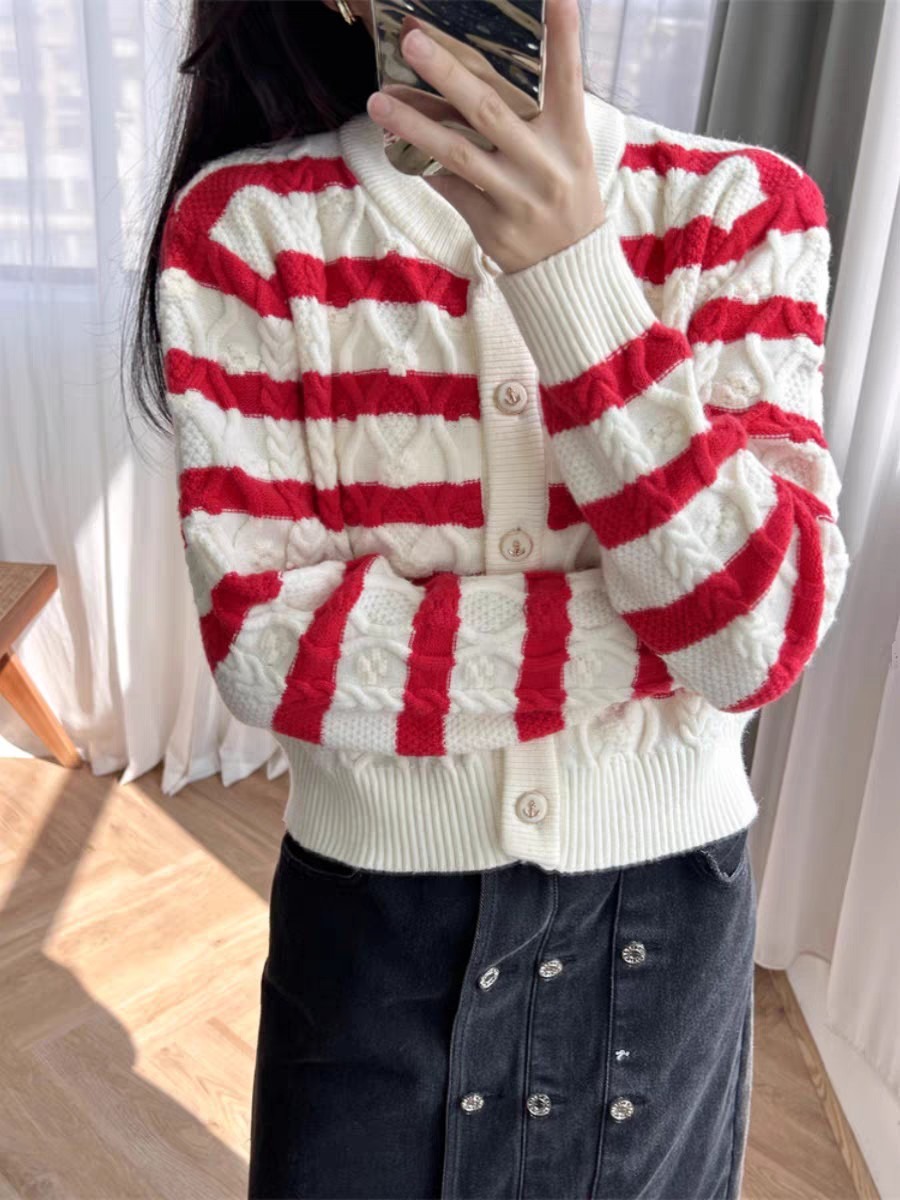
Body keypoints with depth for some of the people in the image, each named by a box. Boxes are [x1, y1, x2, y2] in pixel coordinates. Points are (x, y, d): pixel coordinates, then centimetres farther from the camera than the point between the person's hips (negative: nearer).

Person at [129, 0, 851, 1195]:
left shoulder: (742, 206, -8)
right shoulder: (248, 222, -10)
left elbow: (766, 632, -18)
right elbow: (263, 642, -18)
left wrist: (571, 272, -27)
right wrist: (665, 631, -18)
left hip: (668, 918, 2)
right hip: (374, 916, -1)